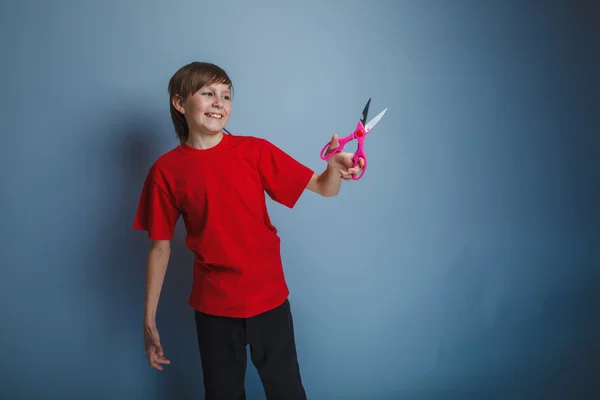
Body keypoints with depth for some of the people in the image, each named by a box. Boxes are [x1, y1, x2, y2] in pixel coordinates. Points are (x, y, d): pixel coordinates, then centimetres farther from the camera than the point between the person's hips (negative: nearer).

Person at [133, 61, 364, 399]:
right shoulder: (166, 170, -5)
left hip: (269, 298, 0)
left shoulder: (255, 150, -6)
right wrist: (150, 320, 2)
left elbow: (324, 188, -7)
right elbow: (160, 247, 1)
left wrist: (335, 167, -30)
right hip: (214, 308, 0)